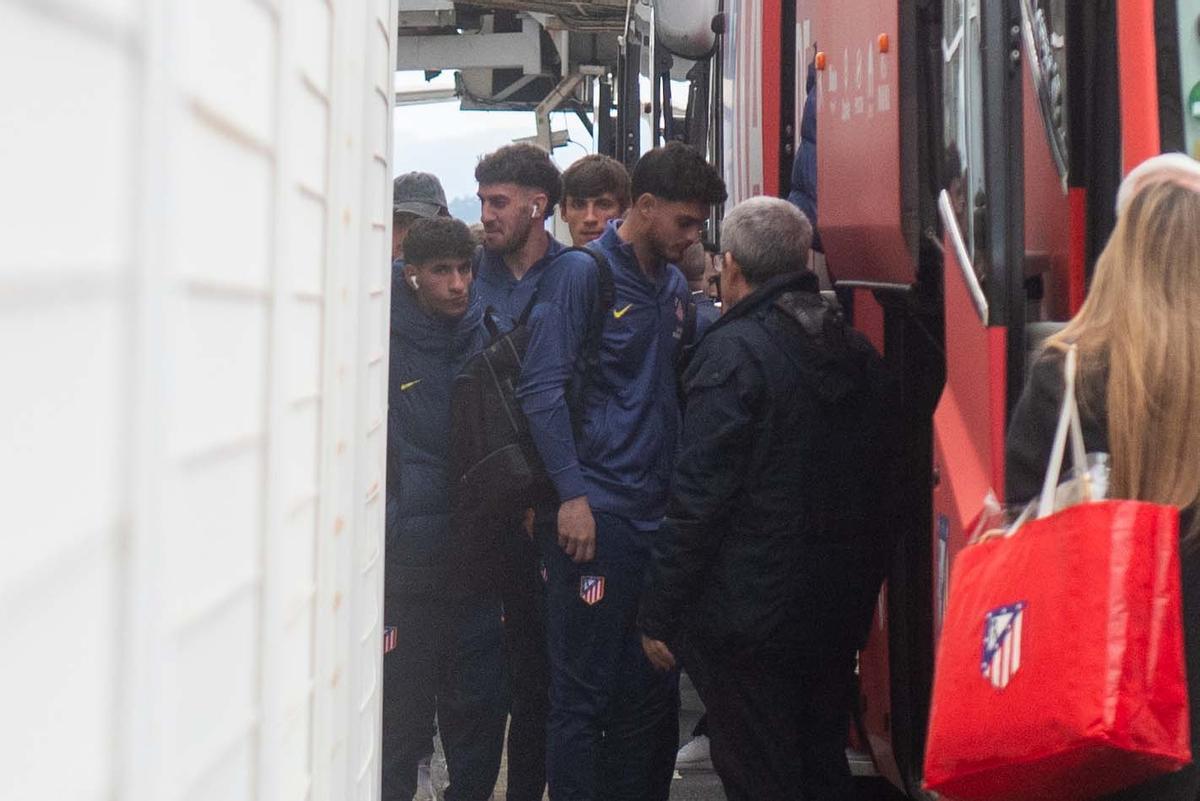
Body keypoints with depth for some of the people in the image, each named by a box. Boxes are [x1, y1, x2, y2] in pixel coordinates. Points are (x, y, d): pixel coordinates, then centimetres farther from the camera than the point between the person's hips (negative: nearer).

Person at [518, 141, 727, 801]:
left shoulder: (674, 286, 16)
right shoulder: (582, 273, -6)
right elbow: (541, 388, -13)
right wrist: (572, 494, -19)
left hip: (655, 515, 7)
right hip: (593, 517, -7)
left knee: (654, 692, 12)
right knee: (583, 692, -2)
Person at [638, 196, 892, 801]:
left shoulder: (733, 351, -14)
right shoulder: (857, 352, 8)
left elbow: (698, 496, -18)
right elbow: (873, 484, 13)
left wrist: (659, 615, -12)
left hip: (748, 615, -7)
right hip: (841, 609, 7)